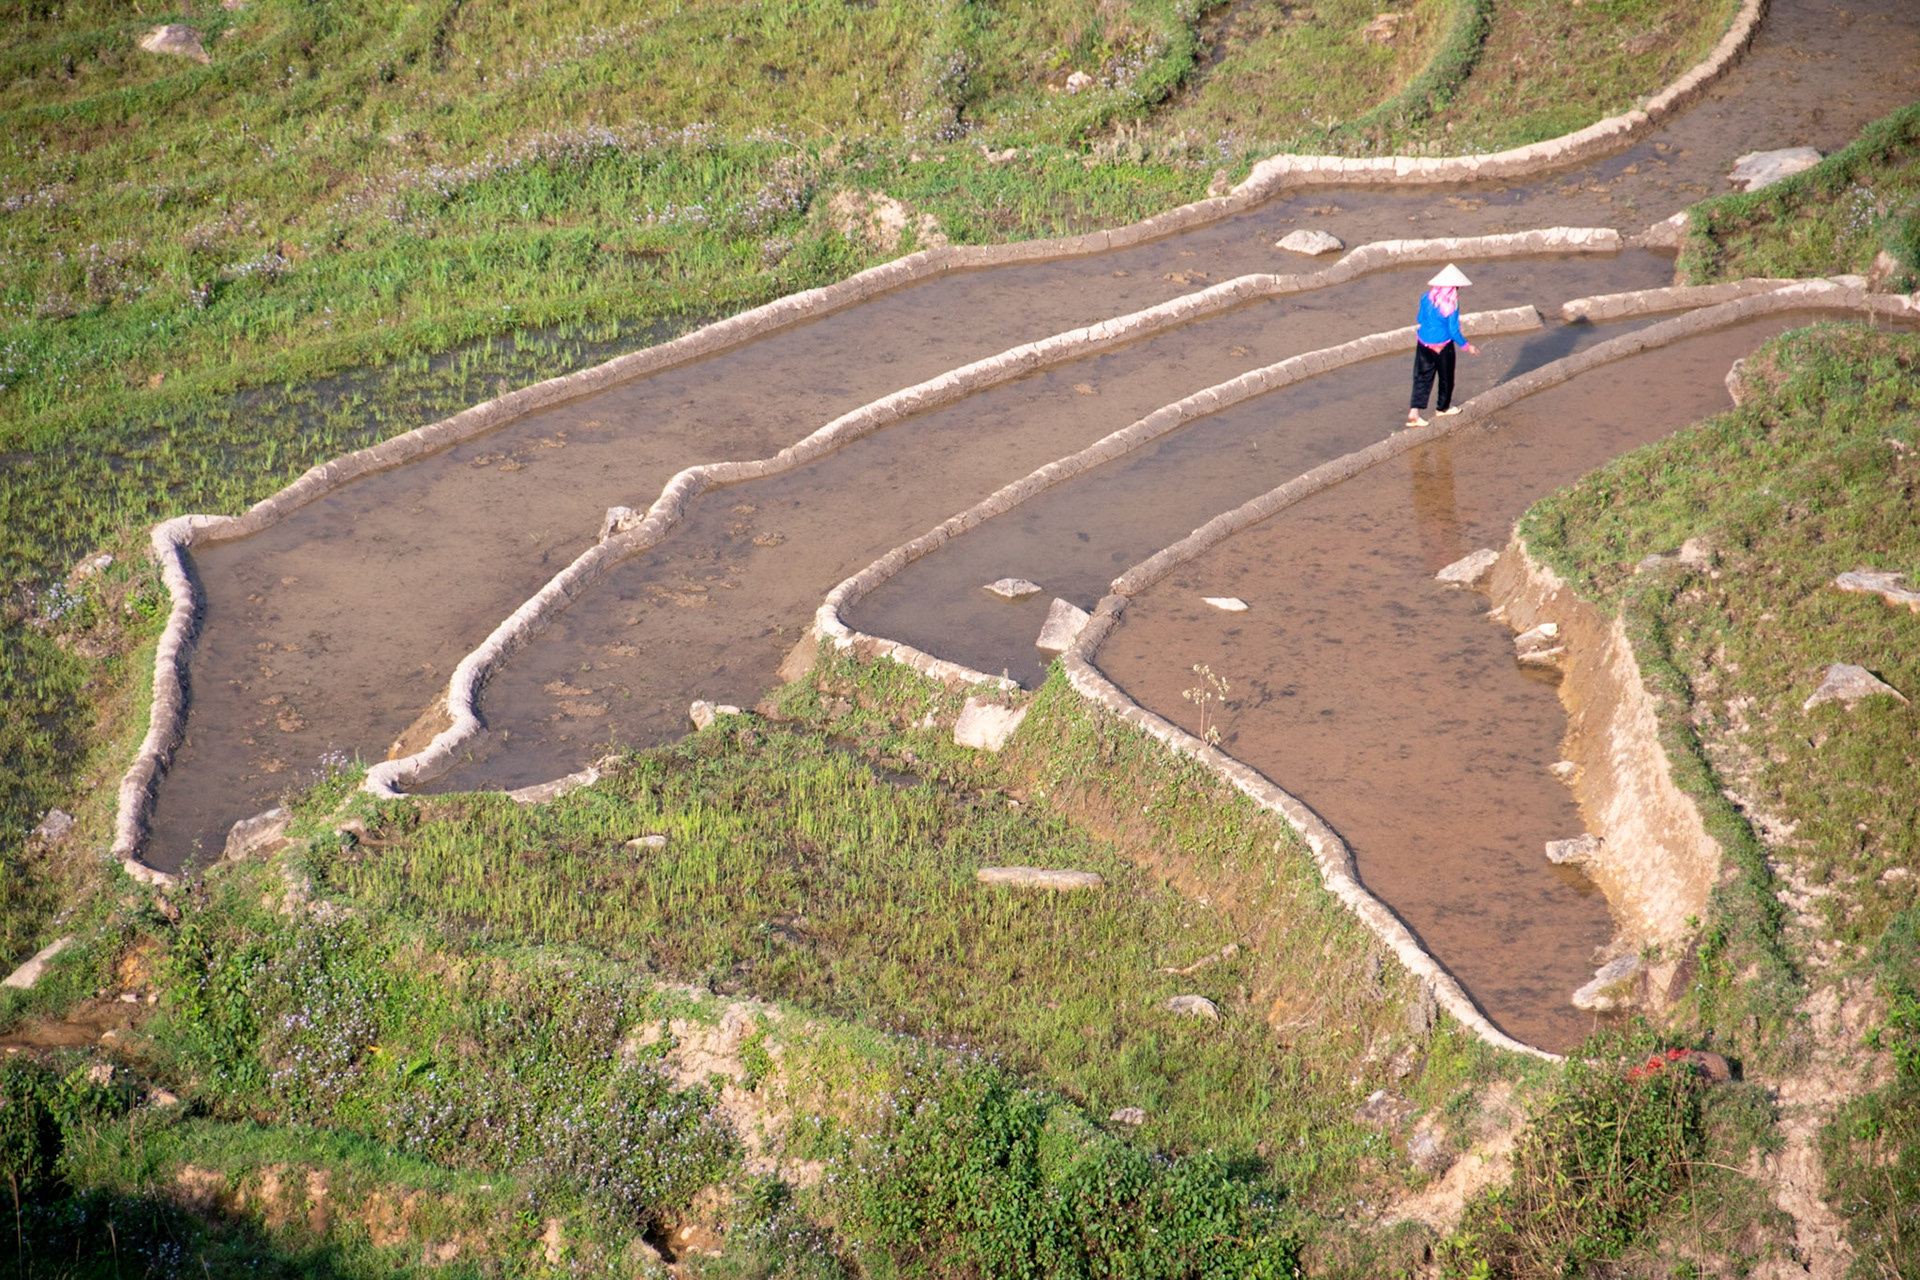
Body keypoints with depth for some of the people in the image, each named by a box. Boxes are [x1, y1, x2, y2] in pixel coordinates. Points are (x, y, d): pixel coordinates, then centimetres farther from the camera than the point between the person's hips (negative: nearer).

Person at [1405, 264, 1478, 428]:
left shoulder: (1426, 298, -6)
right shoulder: (1451, 305, -20)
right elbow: (1454, 331, -16)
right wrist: (1467, 346, -1)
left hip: (1424, 343, 4)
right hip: (1443, 346, -4)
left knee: (1422, 377, 8)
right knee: (1446, 377, 19)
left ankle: (1414, 412, -3)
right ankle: (1443, 408, 37)